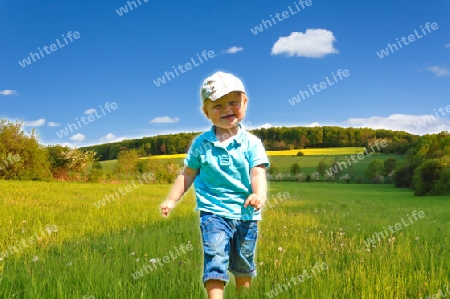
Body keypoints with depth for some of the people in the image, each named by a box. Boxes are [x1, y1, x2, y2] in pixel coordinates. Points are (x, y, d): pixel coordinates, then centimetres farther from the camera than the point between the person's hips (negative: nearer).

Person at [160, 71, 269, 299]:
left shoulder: (251, 143, -4)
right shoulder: (201, 144, 0)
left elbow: (258, 174, -15)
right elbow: (187, 175, 8)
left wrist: (259, 195, -34)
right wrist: (171, 199, 0)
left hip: (245, 213, 1)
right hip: (214, 212, -1)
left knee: (243, 265, 17)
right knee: (215, 260, -14)